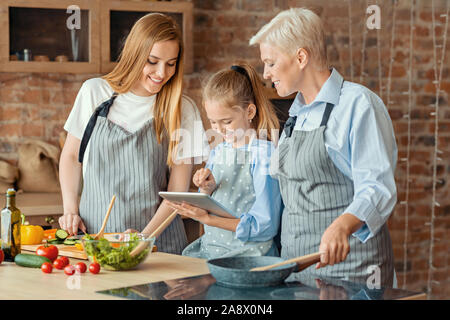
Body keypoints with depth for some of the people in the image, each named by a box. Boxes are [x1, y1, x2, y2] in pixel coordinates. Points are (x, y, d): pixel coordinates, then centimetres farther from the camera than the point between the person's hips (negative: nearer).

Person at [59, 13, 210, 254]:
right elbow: (71, 157, 16)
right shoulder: (94, 92, 5)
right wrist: (71, 211, 4)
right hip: (93, 232, 1)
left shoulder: (183, 110, 1)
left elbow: (178, 190, 0)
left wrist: (145, 235, -12)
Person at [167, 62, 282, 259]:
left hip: (247, 255, -6)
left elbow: (264, 227, -12)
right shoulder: (217, 152, 13)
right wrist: (207, 190, -1)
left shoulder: (264, 155, -8)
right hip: (209, 248, 6)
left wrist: (207, 218, -15)